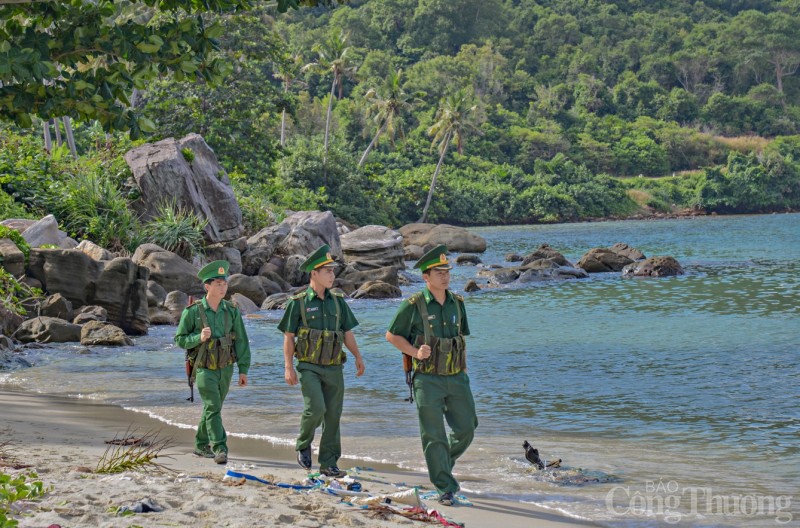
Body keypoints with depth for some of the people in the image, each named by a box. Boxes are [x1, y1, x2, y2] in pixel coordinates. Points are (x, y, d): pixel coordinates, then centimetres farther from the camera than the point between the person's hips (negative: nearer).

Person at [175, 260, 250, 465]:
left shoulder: (232, 312, -1)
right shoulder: (192, 312, -9)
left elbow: (241, 341, 2)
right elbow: (179, 339, -4)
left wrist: (243, 370, -2)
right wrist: (199, 338, -23)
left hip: (225, 369, 4)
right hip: (204, 369, -4)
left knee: (213, 408, 15)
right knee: (213, 407, -16)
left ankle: (202, 445, 30)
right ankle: (220, 449, -19)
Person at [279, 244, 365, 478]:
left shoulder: (338, 301, 10)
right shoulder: (299, 302, -2)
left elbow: (347, 333, 14)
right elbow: (288, 337, -1)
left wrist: (358, 356, 1)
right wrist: (288, 367, -8)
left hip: (334, 368, 4)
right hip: (309, 366, -4)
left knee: (333, 415, 3)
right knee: (316, 408, -19)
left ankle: (329, 463, 11)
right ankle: (303, 445, 8)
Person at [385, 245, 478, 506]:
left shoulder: (457, 303, 8)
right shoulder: (413, 305, -7)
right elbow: (391, 335, 1)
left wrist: (464, 371, 14)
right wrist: (415, 352, -12)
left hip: (456, 378, 5)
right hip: (427, 379, -4)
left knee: (466, 430, 5)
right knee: (434, 436, -2)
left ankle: (444, 463, 33)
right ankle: (445, 488, 6)